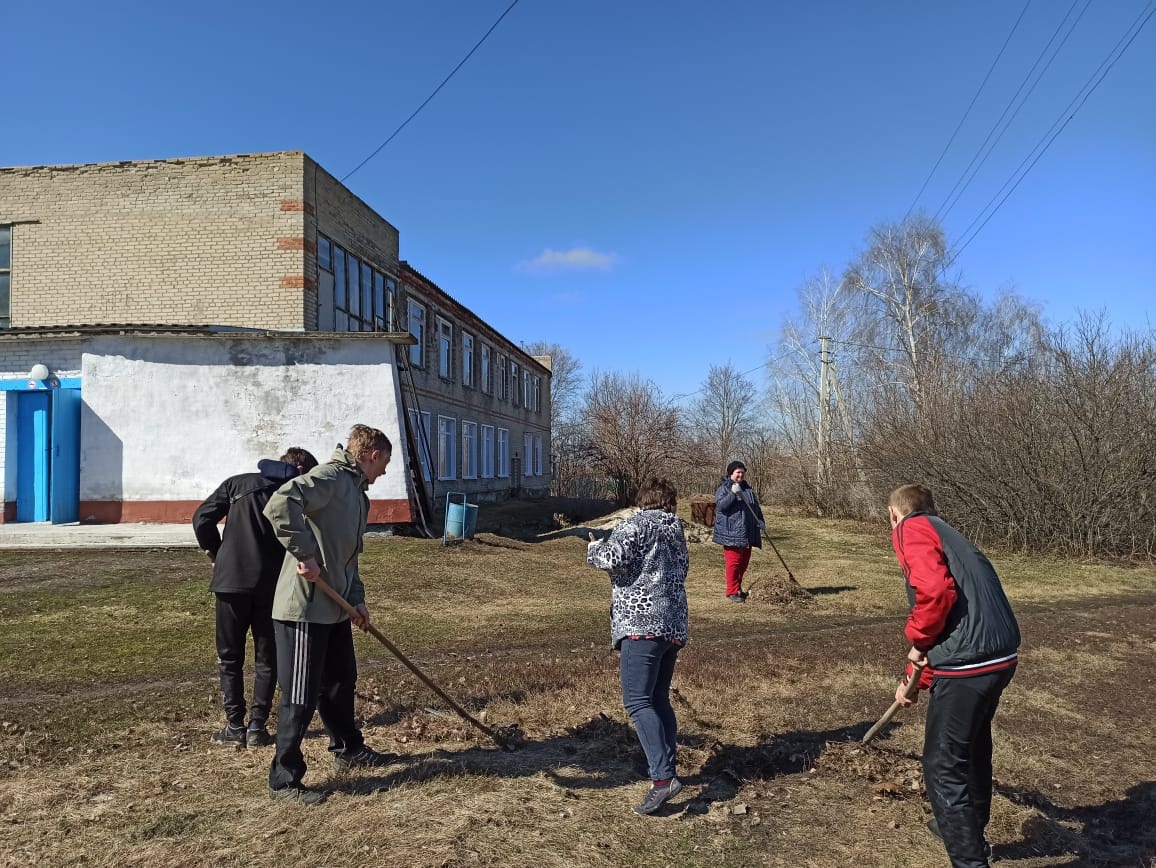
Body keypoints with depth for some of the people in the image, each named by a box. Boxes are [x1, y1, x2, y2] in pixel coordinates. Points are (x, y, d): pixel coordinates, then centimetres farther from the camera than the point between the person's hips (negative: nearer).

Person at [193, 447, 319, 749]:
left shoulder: (238, 483, 8)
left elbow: (202, 519, 3)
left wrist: (216, 553, 16)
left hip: (232, 580, 1)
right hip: (274, 586, 0)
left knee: (230, 658, 13)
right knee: (267, 658, 13)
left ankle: (235, 727, 15)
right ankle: (257, 727, 14)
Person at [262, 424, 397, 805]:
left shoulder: (356, 492, 16)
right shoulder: (330, 477, -16)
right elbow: (280, 505, -33)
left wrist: (356, 599, 8)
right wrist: (305, 555, -28)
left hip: (334, 608, 10)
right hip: (304, 608, -10)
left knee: (341, 681, 22)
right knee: (301, 697, 1)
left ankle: (349, 750, 41)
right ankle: (284, 780, 14)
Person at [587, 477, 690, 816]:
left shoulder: (638, 523, -4)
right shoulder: (676, 530, 19)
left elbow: (613, 557, -18)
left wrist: (594, 548, 4)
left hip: (642, 623, -8)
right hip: (674, 625, 8)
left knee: (637, 701, -10)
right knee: (659, 700, 16)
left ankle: (663, 778, -18)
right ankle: (666, 770, 18)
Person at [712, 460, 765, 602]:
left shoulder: (748, 489, 16)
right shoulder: (724, 488, -4)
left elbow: (756, 507, 21)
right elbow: (720, 505, -18)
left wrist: (761, 521, 7)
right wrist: (733, 493, -27)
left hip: (747, 533, 7)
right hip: (731, 532, -7)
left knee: (744, 562, 11)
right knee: (733, 561, -9)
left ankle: (738, 588, 24)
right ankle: (732, 591, -3)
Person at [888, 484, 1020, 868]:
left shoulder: (912, 530, -3)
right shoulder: (946, 533, 24)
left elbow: (935, 591, -22)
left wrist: (917, 640, -6)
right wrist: (914, 679, 35)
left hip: (967, 665, -9)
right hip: (1000, 656, 10)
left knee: (943, 768, 5)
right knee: (972, 750, 29)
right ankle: (969, 831, 48)